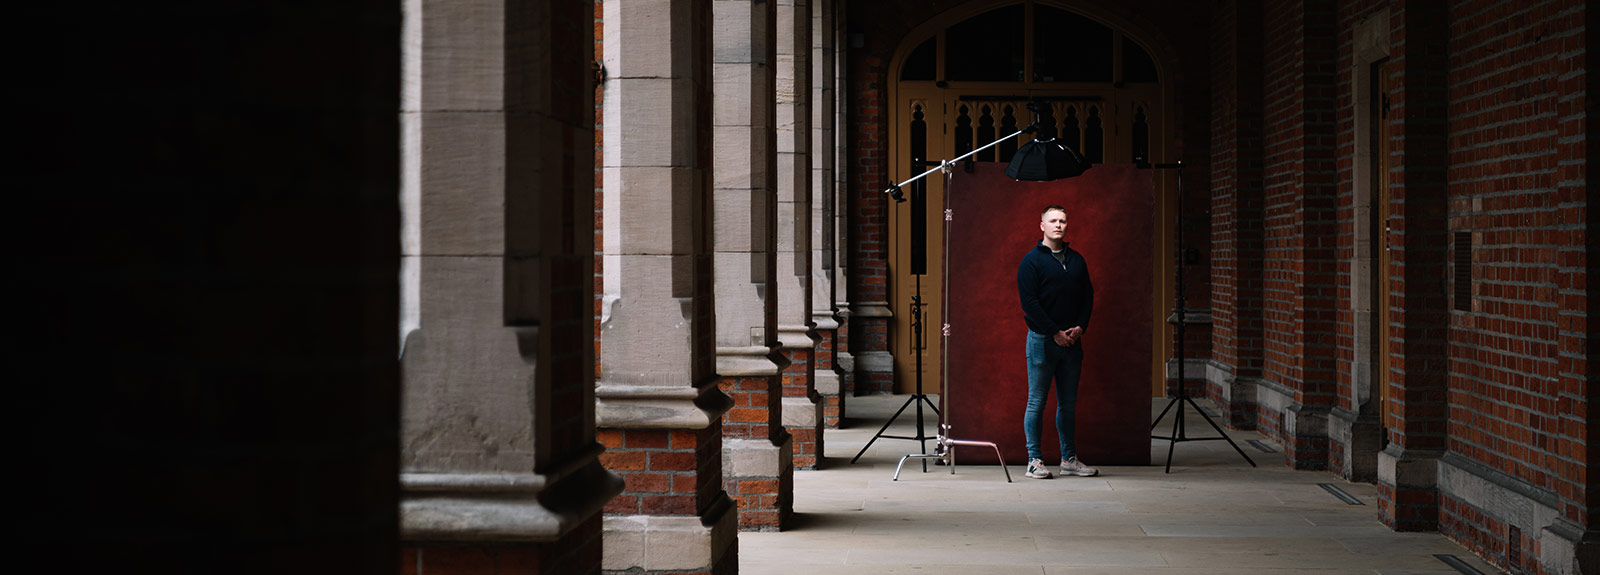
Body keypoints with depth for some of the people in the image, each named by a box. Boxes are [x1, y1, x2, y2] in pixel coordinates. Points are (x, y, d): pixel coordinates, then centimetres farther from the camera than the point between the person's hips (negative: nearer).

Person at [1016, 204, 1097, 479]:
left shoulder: (1076, 260, 12)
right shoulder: (1031, 261, -5)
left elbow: (1088, 296, 13)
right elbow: (1029, 302, -11)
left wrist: (1079, 327, -3)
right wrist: (1055, 332, -14)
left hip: (1071, 341, 5)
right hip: (1042, 341, -5)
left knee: (1068, 403, 9)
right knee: (1037, 402, -2)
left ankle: (1069, 460, 15)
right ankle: (1035, 461, 2)